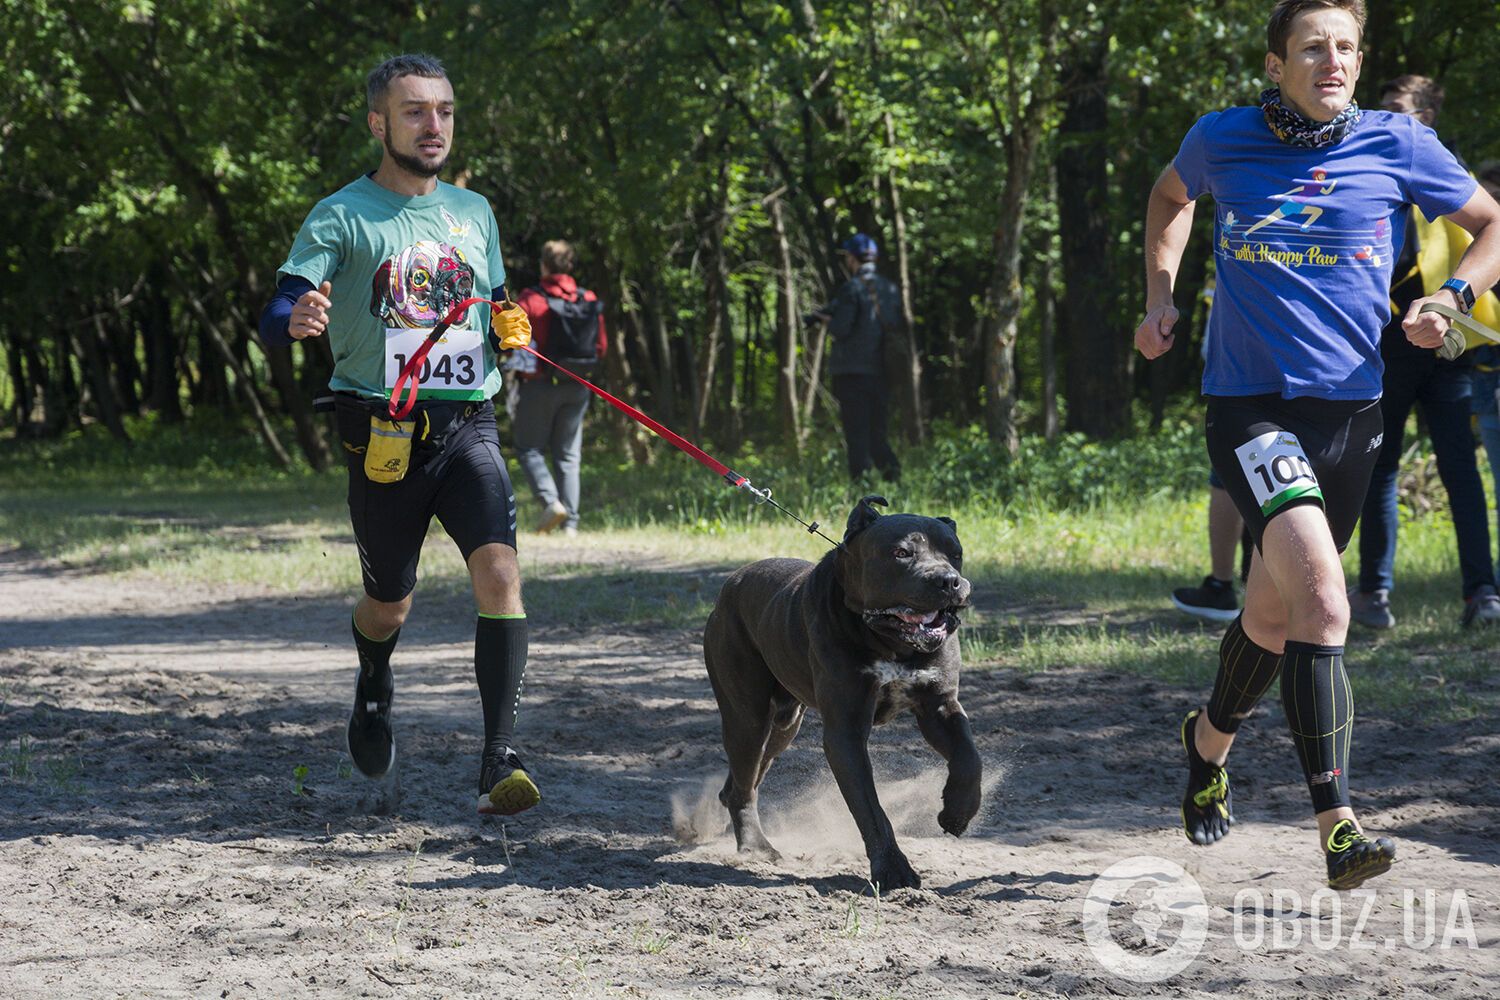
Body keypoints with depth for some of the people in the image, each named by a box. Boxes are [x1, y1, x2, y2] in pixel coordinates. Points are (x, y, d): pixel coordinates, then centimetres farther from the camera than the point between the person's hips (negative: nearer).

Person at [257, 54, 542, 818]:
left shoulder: (474, 212, 14)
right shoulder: (341, 217, -2)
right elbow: (277, 316, -12)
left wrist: (512, 332, 3)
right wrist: (297, 320, -37)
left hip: (467, 426, 2)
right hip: (383, 433, -2)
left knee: (498, 571, -21)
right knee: (389, 605, 12)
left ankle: (499, 760, -22)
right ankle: (373, 687, 49)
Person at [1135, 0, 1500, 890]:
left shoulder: (1397, 145, 0)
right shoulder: (1223, 142, 0)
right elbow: (1171, 196, 24)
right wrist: (1160, 294, 13)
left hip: (1350, 408, 3)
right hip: (1250, 405, -3)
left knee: (1276, 612, 14)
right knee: (1321, 596, -23)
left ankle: (1211, 739, 46)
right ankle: (1338, 826, -24)